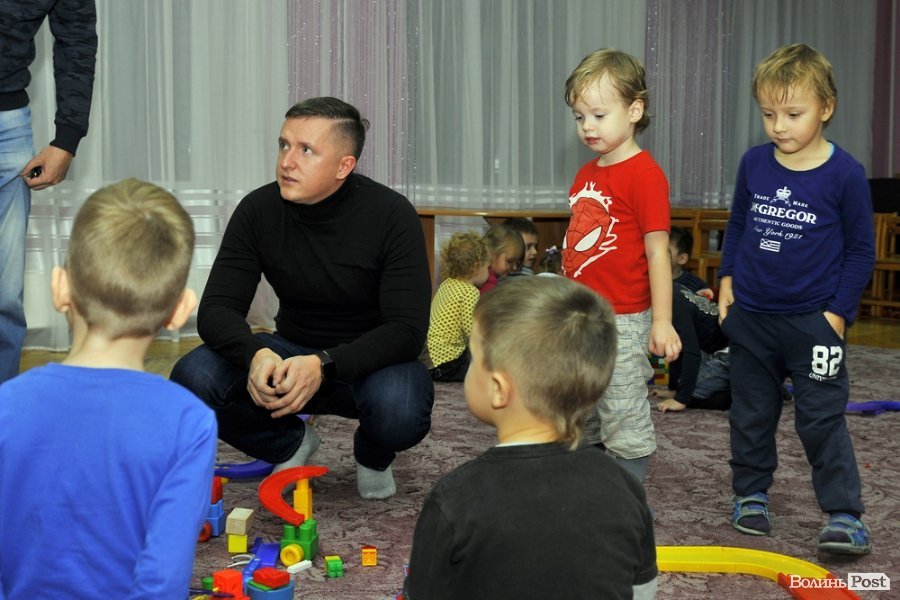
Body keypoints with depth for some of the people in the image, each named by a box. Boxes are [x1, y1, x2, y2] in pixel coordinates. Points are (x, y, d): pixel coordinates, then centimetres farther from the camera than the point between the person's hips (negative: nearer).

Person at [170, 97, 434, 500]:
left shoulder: (391, 214, -19)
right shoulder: (259, 210, -10)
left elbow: (407, 329, -23)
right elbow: (216, 309, -12)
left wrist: (322, 366, -39)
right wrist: (256, 354, -36)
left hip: (368, 361, -2)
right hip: (292, 354, 3)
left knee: (400, 409, -37)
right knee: (192, 379, -23)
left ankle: (373, 456, 4)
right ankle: (290, 444, 7)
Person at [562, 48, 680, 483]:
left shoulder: (644, 175, -13)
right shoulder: (586, 174, 12)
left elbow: (658, 253, -16)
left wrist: (662, 321, -18)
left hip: (622, 323, -9)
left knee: (624, 419, 1)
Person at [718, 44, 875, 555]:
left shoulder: (845, 174, -11)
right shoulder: (754, 163, 0)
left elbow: (861, 251, -5)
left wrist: (837, 313, -9)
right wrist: (728, 281, 8)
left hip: (813, 321, -4)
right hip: (750, 317, 4)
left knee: (822, 420, -1)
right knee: (751, 413, 15)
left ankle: (845, 515, 8)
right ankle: (751, 495, 30)